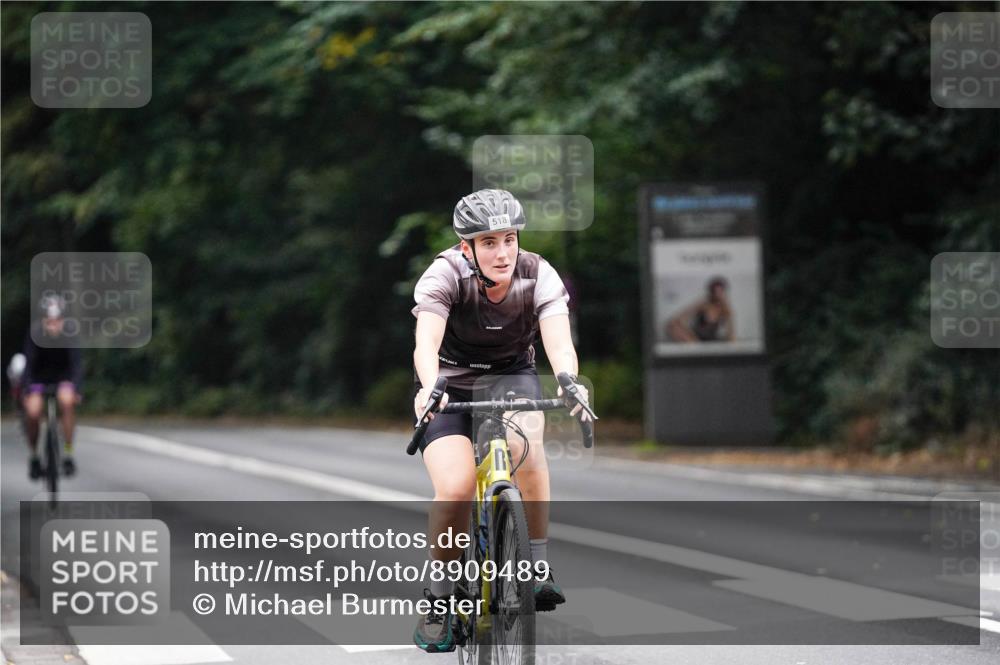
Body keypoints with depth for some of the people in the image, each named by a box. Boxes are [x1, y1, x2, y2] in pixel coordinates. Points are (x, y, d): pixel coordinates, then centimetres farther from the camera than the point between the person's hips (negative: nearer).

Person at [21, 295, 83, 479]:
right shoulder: (34, 337, -22)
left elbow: (77, 365, -26)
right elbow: (28, 365, -26)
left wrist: (75, 389, -41)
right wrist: (28, 391, -39)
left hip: (63, 379, 0)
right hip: (38, 379, 0)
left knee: (67, 400, -32)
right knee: (32, 411, -25)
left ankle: (68, 454, -21)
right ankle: (34, 455, 1)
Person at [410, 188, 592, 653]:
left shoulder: (538, 276, -20)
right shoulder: (444, 275, -24)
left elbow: (559, 341, -34)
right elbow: (427, 341, -39)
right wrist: (430, 387, -60)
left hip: (511, 377, 1)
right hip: (450, 384, -1)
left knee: (525, 444, -33)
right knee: (455, 489, -23)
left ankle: (538, 569, -19)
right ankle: (438, 601, -1)